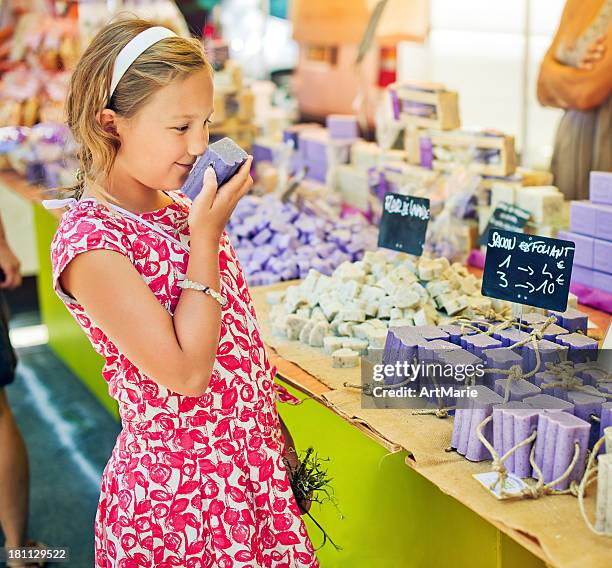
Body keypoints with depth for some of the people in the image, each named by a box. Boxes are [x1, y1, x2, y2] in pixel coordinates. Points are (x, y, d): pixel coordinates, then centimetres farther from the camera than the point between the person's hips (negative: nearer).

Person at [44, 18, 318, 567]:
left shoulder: (183, 208, 3)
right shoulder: (89, 240, -21)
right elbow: (186, 372, -25)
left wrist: (274, 433, 14)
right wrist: (207, 236, -21)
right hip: (176, 494, -7)